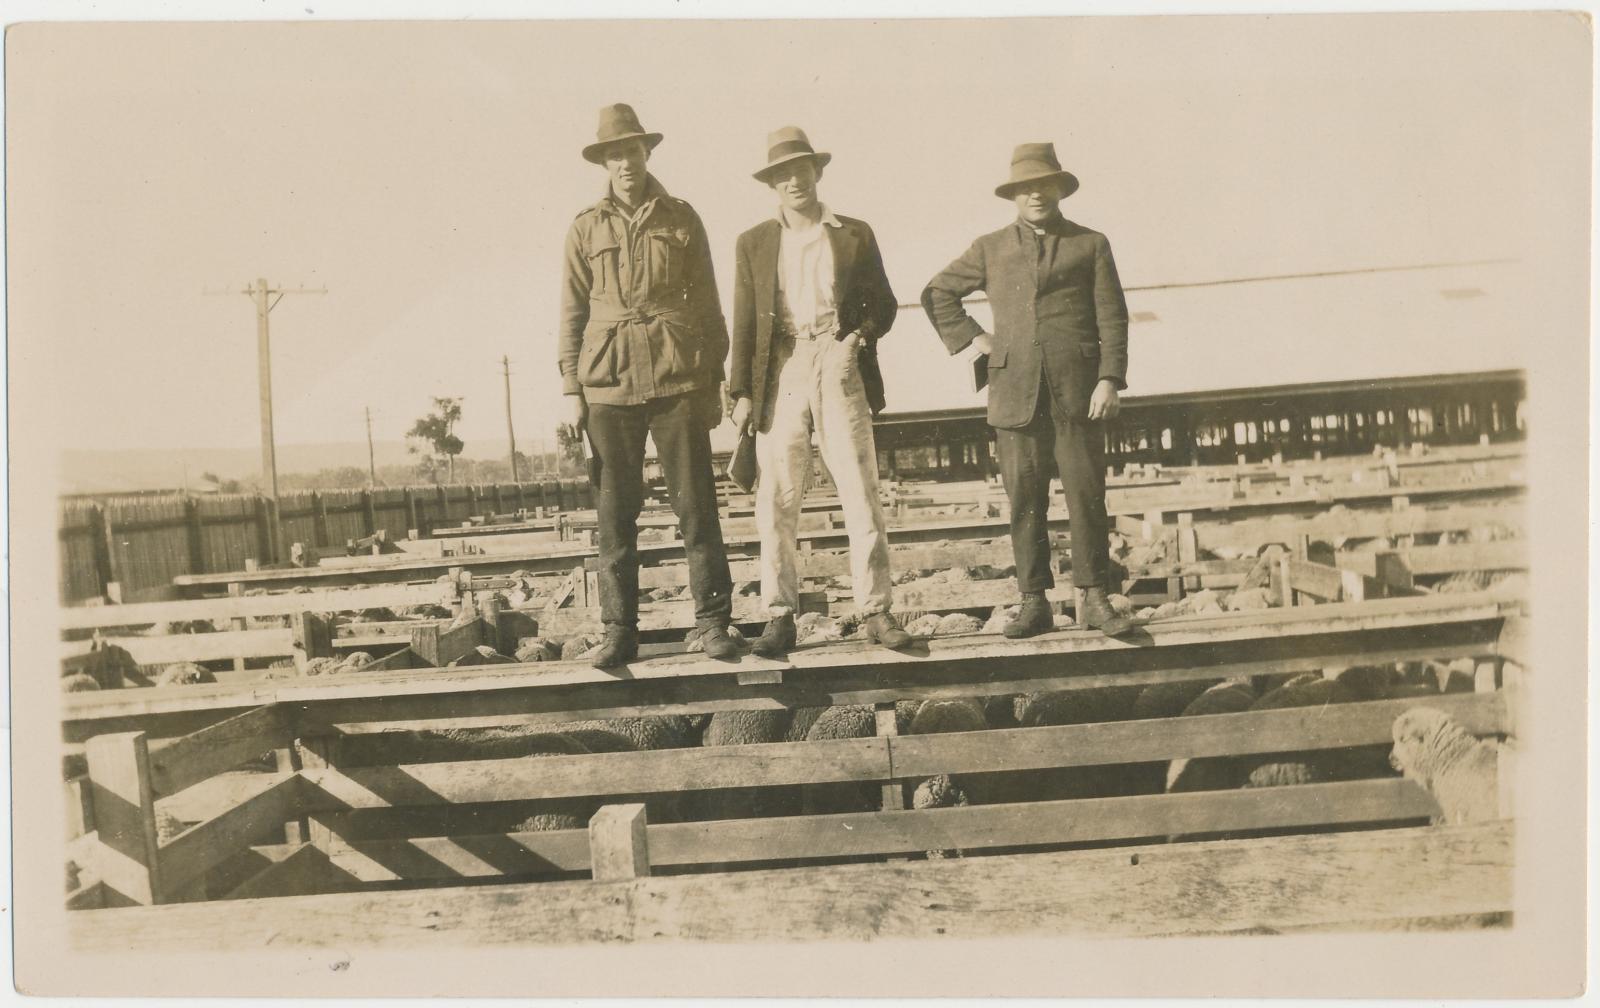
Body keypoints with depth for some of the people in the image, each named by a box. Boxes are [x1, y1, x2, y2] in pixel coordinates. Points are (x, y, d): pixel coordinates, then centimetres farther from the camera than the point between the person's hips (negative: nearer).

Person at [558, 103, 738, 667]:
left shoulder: (681, 219, 9)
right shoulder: (585, 229, 9)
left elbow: (706, 303, 10)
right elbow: (572, 313, 10)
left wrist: (713, 381, 6)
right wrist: (572, 389, 4)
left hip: (678, 379, 0)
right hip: (609, 385, 1)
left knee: (697, 505, -1)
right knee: (615, 514, 2)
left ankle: (712, 621, 8)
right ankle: (619, 631, 9)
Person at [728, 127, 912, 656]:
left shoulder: (855, 235, 11)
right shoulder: (754, 243, 13)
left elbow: (883, 303, 14)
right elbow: (745, 324, 10)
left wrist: (862, 334, -7)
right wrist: (742, 392, 3)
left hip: (840, 369, -1)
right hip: (780, 373, 1)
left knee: (862, 494, -3)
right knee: (776, 502, -1)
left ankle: (876, 610, 4)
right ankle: (780, 617, 5)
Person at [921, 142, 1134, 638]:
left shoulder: (1090, 244, 11)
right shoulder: (991, 249, 14)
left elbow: (1112, 318, 5)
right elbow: (936, 293, 22)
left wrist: (1110, 379, -6)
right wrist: (972, 337, 10)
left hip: (1077, 392, -1)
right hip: (1016, 393, 1)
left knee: (1087, 497, -1)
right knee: (1025, 502, 1)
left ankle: (1094, 600, 6)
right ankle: (1034, 603, 7)